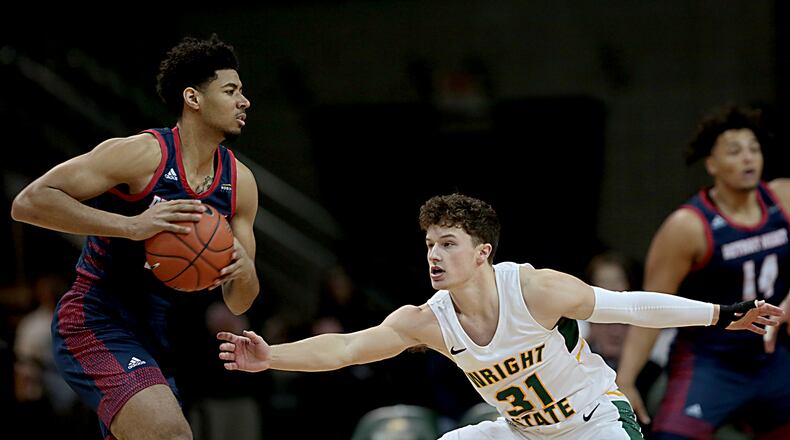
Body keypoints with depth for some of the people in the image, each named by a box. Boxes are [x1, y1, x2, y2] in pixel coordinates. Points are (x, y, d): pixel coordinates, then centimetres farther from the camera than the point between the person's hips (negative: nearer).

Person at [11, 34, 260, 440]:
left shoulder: (240, 182, 6)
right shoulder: (141, 155, -15)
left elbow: (238, 304, 11)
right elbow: (28, 203, -21)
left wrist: (243, 270, -14)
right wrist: (131, 226, -27)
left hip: (156, 338, 9)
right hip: (95, 325, -9)